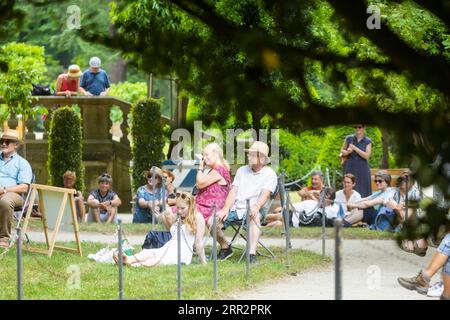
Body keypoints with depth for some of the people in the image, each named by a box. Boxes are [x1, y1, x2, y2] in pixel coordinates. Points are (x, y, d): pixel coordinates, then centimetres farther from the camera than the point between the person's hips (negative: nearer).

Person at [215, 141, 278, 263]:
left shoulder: (270, 174, 3)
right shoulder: (242, 170, 19)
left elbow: (265, 194, -12)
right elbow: (233, 192, 13)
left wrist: (257, 205, -34)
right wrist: (226, 209, -4)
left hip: (252, 210, -5)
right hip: (236, 208, 5)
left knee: (255, 216, -41)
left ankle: (252, 253, -50)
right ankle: (225, 248, 8)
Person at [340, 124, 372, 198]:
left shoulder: (368, 141, 2)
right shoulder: (348, 139, 5)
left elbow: (367, 156, -8)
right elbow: (342, 151, 16)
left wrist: (355, 148, -15)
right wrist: (347, 152, -7)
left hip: (362, 169, -1)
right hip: (350, 168, 1)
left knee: (362, 192, -5)